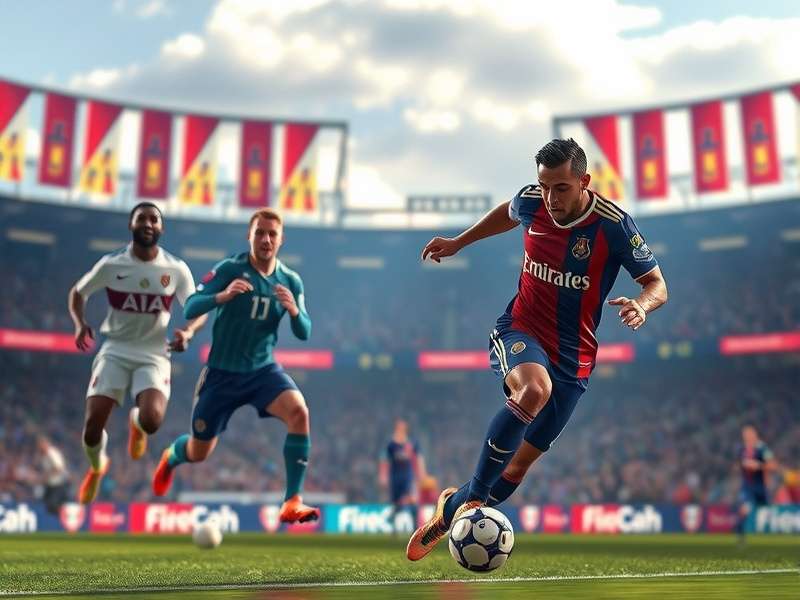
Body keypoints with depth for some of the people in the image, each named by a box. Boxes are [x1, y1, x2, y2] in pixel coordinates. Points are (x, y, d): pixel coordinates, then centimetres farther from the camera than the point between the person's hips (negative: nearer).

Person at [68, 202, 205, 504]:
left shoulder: (176, 269, -4)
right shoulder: (111, 264, -4)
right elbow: (77, 292, 12)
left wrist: (188, 331, -18)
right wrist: (80, 324, -7)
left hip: (154, 356, -1)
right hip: (115, 351, 1)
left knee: (151, 421, -24)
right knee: (93, 423, -9)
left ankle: (136, 421, 19)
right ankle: (97, 466, 29)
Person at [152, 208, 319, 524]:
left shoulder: (291, 281, -2)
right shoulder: (230, 269, -12)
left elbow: (304, 333, -5)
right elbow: (189, 310, -19)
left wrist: (294, 310, -27)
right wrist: (223, 296, -38)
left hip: (263, 370, 2)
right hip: (222, 373, -2)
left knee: (299, 412, -28)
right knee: (198, 453, 10)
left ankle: (292, 502, -21)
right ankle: (170, 458, 50)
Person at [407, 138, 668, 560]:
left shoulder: (613, 224, -16)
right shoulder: (530, 201, -7)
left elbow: (657, 285, -8)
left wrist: (641, 305, -30)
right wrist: (458, 242, 22)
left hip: (572, 358, 0)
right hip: (519, 331, 0)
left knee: (520, 464, 4)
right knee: (534, 389, -37)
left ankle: (452, 509, 30)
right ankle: (473, 497, -24)